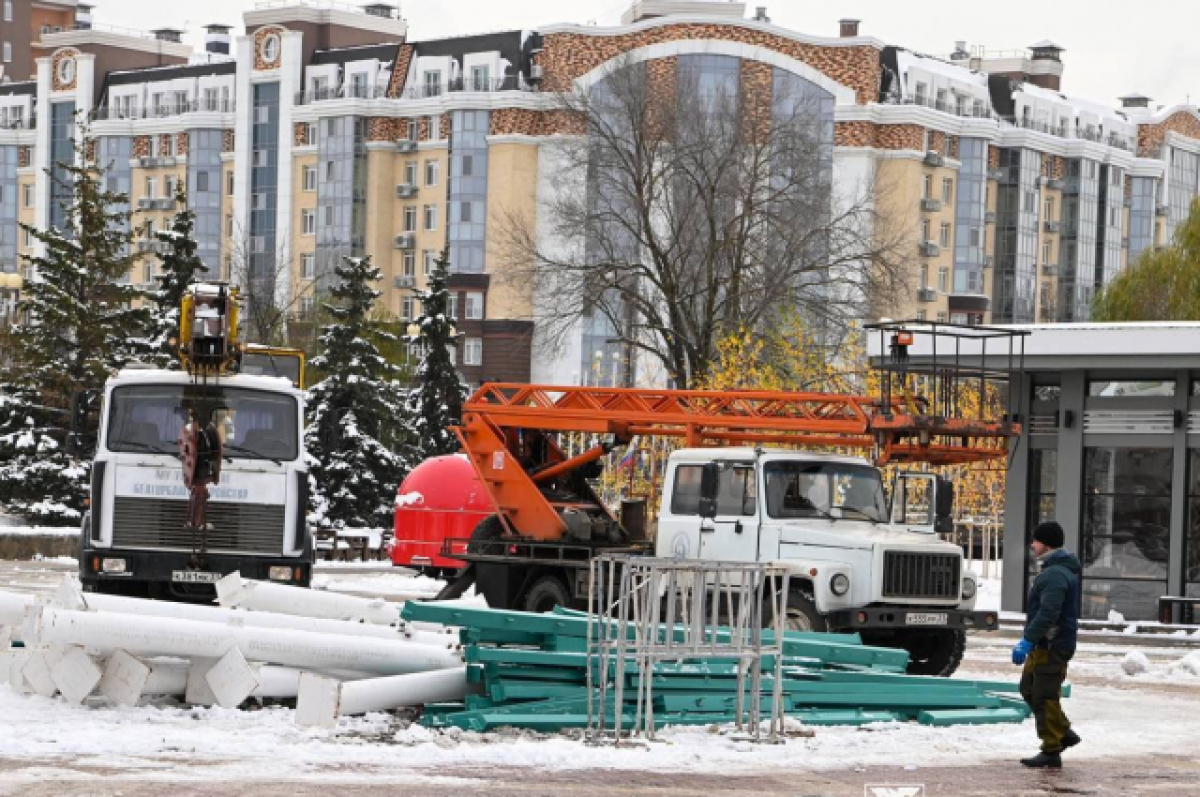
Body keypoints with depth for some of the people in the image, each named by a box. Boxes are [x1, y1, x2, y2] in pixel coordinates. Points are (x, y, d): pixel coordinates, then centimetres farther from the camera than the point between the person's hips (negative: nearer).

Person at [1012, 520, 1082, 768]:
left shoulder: (1056, 575, -20)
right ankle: (1064, 733, 22)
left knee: (1045, 697, -7)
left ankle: (1051, 751, -2)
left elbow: (1047, 613, -28)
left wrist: (1028, 641, -28)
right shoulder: (1057, 570, 17)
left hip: (1052, 646, -11)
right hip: (1044, 645, 11)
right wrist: (1030, 640, 25)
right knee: (1029, 688, 18)